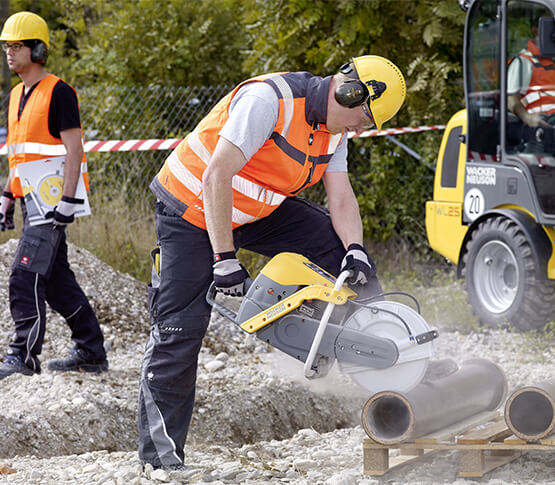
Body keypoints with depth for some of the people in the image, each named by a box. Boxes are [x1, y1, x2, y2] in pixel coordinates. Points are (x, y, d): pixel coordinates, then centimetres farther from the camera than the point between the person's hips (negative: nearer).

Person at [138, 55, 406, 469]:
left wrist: (355, 252, -23)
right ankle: (159, 453, -4)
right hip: (194, 209, -8)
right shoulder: (269, 100, -30)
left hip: (259, 210, 8)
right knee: (180, 327, -10)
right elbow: (217, 176, -32)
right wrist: (224, 258, -31)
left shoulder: (334, 128, -3)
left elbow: (341, 198, -3)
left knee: (341, 244, -1)